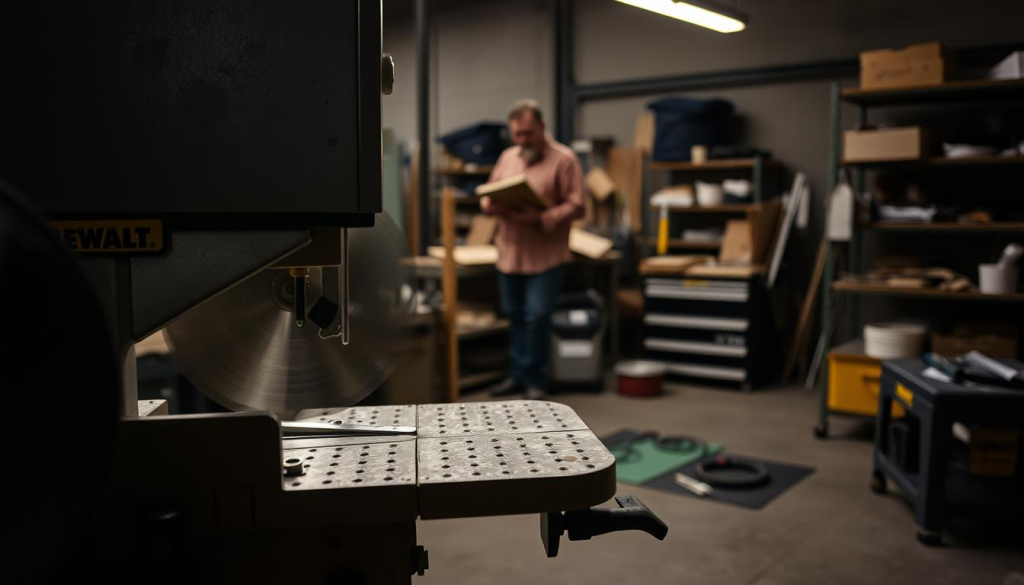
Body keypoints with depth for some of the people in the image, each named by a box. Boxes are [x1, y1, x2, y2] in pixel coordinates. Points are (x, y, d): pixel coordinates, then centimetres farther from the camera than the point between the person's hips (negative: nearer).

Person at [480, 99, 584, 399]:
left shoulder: (564, 159, -5)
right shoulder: (507, 157, 12)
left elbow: (575, 206, -11)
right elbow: (487, 194, 17)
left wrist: (540, 219, -23)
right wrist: (490, 205, -7)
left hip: (545, 257, -5)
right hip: (510, 254, 6)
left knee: (537, 318, -5)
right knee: (514, 317, 13)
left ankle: (534, 380, 11)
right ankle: (517, 375, 26)